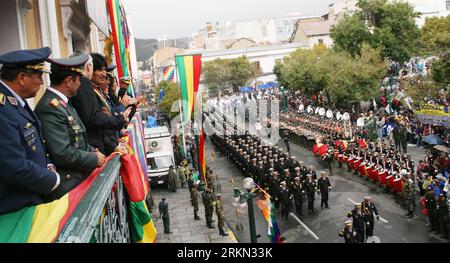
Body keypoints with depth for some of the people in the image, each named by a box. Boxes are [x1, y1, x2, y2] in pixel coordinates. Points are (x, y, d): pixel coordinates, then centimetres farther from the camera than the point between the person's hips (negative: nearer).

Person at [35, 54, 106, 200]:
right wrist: (95, 159, -13)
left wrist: (91, 150, 5)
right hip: (68, 186, -9)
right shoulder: (51, 108, -20)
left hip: (80, 179, 9)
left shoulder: (62, 103, 10)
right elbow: (63, 154, -25)